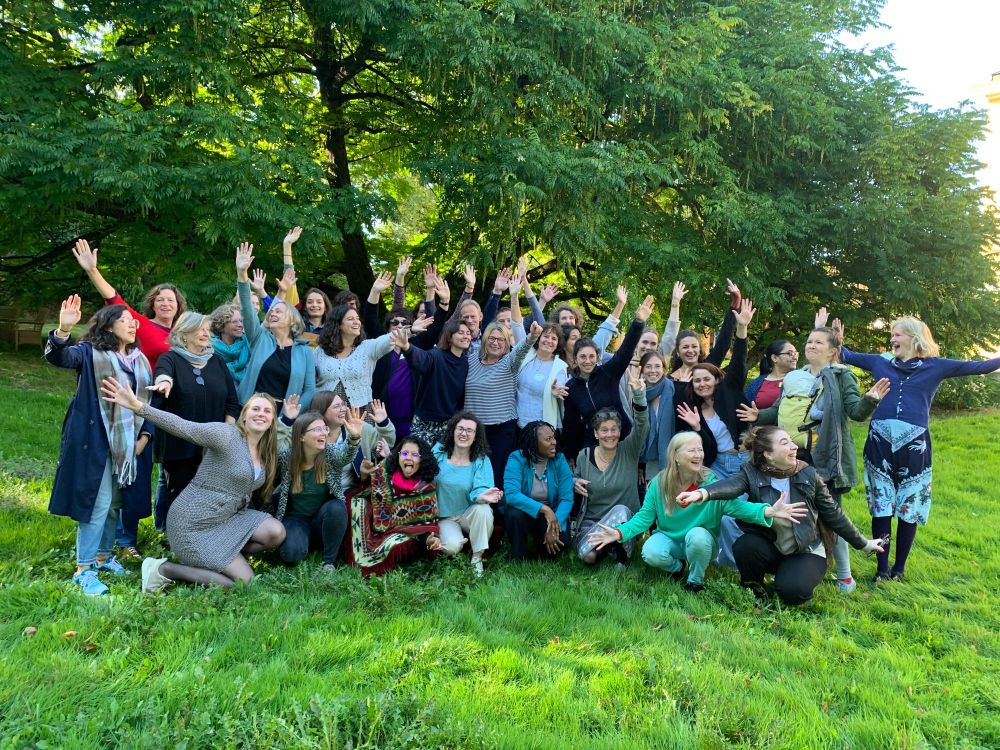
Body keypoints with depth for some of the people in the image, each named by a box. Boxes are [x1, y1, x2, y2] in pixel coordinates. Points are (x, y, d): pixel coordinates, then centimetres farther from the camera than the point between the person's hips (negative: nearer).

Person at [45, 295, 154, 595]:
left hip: (129, 443, 6)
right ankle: (84, 569, 3)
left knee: (116, 502, 14)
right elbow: (58, 357, -25)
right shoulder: (90, 352, -5)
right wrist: (64, 330, -45)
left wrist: (145, 436, 3)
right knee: (98, 503, -8)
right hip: (95, 442, -6)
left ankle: (103, 556, 31)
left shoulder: (140, 360, 12)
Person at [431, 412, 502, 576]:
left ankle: (477, 558, -14)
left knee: (483, 509, -33)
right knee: (452, 546, -29)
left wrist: (483, 496, -44)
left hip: (468, 514, 1)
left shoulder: (481, 460, -7)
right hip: (444, 517, -1)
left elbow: (478, 490, -18)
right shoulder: (438, 452, -4)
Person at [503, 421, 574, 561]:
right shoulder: (517, 459, -17)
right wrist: (543, 509, -37)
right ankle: (518, 560, -9)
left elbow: (567, 498, -15)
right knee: (514, 514, -34)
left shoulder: (559, 460, -10)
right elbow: (511, 494, -31)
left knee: (561, 539, -27)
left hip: (552, 514, 1)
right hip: (524, 512, -1)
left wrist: (555, 526, -29)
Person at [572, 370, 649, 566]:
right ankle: (608, 544, 6)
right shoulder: (584, 456, 0)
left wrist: (639, 395, -38)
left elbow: (641, 425, -21)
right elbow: (575, 479, 17)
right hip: (591, 519, 1)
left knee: (620, 511, -38)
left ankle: (620, 551, -10)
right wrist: (574, 482, -10)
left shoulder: (629, 451, -4)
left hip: (624, 520, -1)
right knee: (588, 556, -29)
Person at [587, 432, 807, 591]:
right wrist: (620, 532, -26)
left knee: (697, 535, -36)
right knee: (651, 553, -31)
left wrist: (769, 511, -45)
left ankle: (695, 581, -5)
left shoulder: (711, 482, -17)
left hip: (700, 540, -1)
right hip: (669, 538, 1)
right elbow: (645, 516, -9)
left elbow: (735, 505, -27)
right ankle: (678, 568, 8)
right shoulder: (659, 484, -13)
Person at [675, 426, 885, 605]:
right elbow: (730, 485, -35)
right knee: (744, 546, -30)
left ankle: (798, 574, 10)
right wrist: (703, 493, -58)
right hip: (769, 547, 0)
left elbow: (832, 513, 4)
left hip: (806, 551, 0)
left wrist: (862, 543, 11)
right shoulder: (752, 473, -13)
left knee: (792, 591, -27)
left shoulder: (807, 474, -8)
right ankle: (753, 588, 1)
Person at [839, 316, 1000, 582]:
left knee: (909, 509, 6)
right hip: (880, 441, 1)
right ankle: (882, 568, 11)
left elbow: (977, 367, 8)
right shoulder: (882, 362, 13)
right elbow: (847, 357, 22)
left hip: (913, 443, -1)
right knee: (880, 507, 2)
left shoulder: (935, 366, 8)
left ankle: (899, 567, 19)